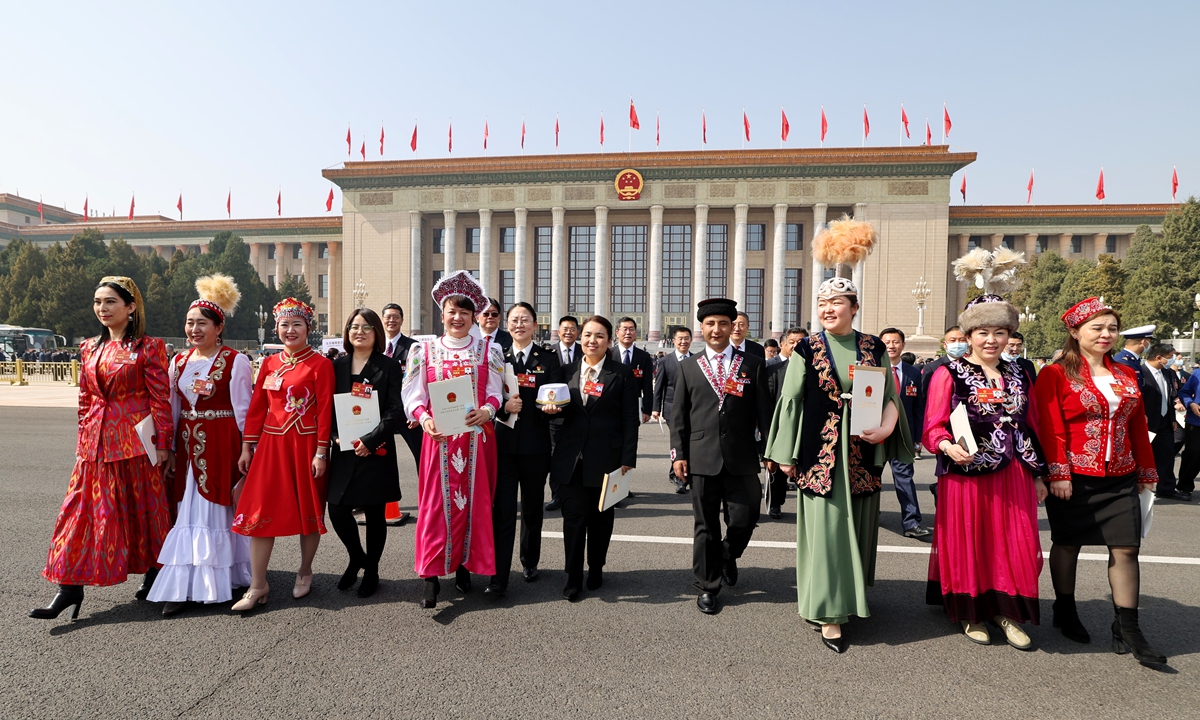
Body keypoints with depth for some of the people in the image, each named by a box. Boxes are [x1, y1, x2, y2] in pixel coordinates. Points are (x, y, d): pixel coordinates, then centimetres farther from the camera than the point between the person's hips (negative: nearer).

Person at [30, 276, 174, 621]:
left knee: (144, 507, 7)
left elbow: (161, 399, -10)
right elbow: (85, 399, 16)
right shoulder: (91, 348, 10)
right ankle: (70, 586, 12)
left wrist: (163, 445, -11)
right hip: (96, 442, 6)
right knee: (83, 509, 4)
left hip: (136, 440, -5)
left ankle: (154, 573, 25)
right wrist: (83, 439, 13)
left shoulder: (148, 347, -8)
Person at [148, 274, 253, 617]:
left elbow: (242, 410, -7)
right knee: (187, 510, 8)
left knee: (217, 508, 2)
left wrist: (245, 451, -8)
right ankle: (182, 586, 17)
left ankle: (221, 579, 18)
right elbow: (173, 408, 14)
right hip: (187, 444, 6)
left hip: (222, 444, -5)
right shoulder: (179, 362, 10)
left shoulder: (235, 361, -7)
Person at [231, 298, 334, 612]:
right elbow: (257, 407, 10)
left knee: (309, 511, 9)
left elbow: (325, 410, -10)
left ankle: (305, 573, 30)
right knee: (261, 512, 3)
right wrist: (247, 447, 7)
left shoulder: (320, 363, -6)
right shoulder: (269, 364, 9)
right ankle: (257, 587, 15)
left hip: (305, 446, -4)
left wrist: (321, 452, -13)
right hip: (270, 446, 4)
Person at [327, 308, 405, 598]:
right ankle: (356, 557, 32)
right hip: (343, 452, 3)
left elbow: (396, 411, -9)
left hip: (376, 451, -3)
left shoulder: (389, 367, -3)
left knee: (375, 514, 6)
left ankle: (371, 571, 27)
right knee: (337, 511, 2)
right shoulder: (337, 365, 8)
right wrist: (336, 436, -8)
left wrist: (370, 440, -17)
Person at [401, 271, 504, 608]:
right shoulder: (425, 351, 6)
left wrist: (486, 410, -18)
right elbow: (414, 396, 3)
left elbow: (495, 392, 3)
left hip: (477, 437, 1)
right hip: (439, 437, 0)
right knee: (435, 502, 0)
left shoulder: (488, 351, 6)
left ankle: (464, 566, 23)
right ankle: (431, 575, 8)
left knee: (474, 500, 7)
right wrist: (424, 419, -16)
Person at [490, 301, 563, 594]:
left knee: (532, 508, 15)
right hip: (503, 443, 0)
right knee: (502, 510, -1)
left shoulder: (549, 358, 3)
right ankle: (498, 577, 7)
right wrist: (503, 406, -17)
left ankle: (530, 562, 35)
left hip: (536, 445, 0)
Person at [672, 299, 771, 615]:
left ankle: (728, 556, 39)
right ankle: (708, 586, 26)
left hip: (742, 459, 0)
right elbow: (678, 415, 6)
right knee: (706, 526, 9)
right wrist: (678, 454, 0)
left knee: (744, 519, 5)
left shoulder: (753, 364, 6)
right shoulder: (688, 367, 7)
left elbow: (764, 411, 4)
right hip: (702, 459, 0)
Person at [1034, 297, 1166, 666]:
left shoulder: (1126, 376, 11)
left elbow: (1138, 427, 14)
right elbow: (1051, 428, -12)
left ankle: (1127, 629, 15)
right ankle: (1065, 611, 27)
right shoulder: (1056, 374, -7)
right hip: (1074, 478, -5)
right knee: (1067, 543, 9)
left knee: (1126, 548, 3)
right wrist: (1058, 473, -17)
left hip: (1120, 479, 5)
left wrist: (1146, 471, 13)